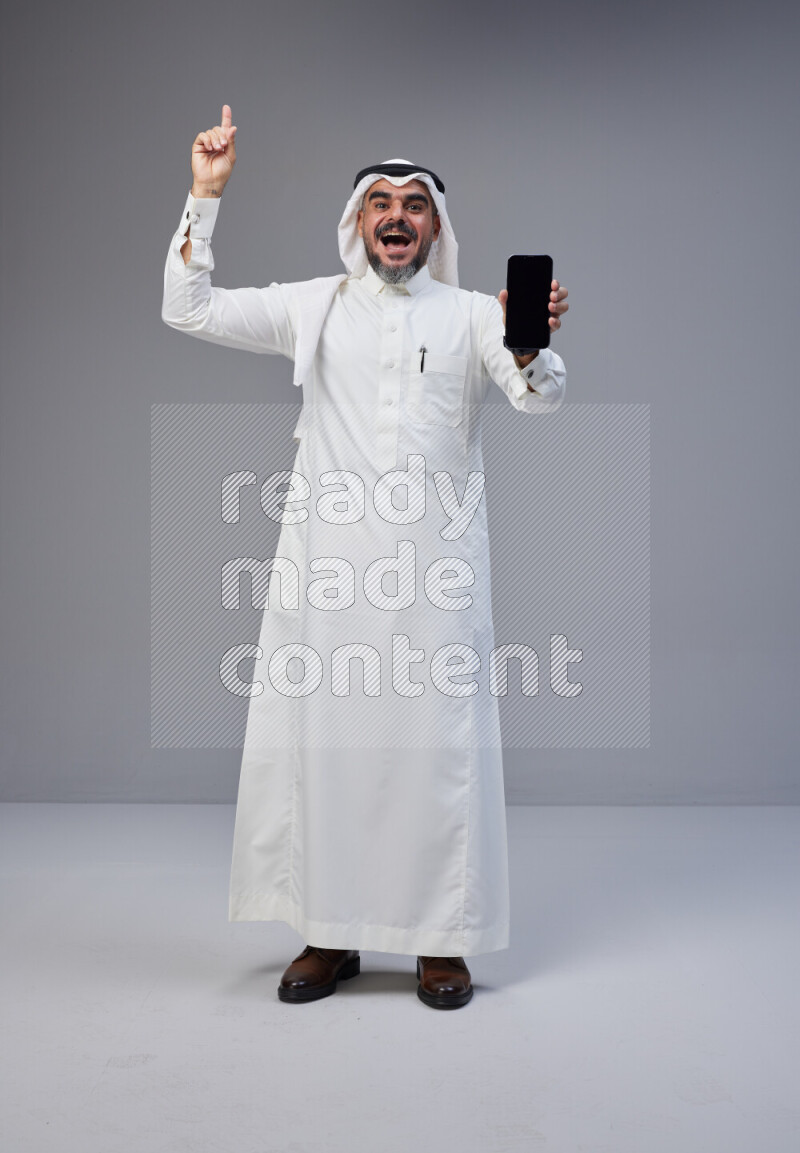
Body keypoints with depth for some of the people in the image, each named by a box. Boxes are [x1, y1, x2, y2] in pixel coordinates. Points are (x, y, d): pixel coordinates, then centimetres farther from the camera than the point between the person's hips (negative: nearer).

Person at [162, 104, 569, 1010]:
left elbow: (541, 397, -5)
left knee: (438, 743, 0)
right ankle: (328, 934, 17)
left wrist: (530, 342, -27)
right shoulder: (313, 307, 12)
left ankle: (441, 940, 14)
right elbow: (187, 311, 7)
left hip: (436, 563, -1)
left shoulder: (471, 315, 10)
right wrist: (205, 196, 0)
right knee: (318, 738, 3)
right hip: (326, 561, 1)